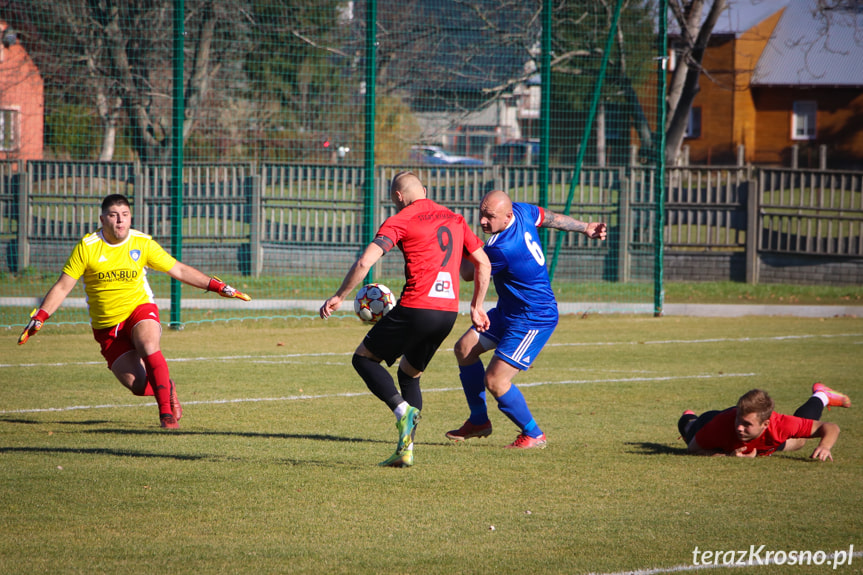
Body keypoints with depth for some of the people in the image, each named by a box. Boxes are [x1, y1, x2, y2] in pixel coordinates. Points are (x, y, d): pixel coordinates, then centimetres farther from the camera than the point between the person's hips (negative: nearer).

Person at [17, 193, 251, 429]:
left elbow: (179, 270, 6)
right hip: (106, 327, 0)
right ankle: (166, 388, 21)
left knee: (149, 346, -35)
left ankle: (167, 414, -25)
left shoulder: (142, 243, -4)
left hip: (140, 309, 0)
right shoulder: (87, 247, -8)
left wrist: (217, 286, 0)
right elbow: (62, 287, -5)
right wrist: (39, 318, -15)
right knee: (138, 385, -15)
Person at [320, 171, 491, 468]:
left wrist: (339, 296, -3)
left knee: (363, 358, 11)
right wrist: (476, 307, 27)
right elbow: (483, 263, 20)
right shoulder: (454, 219, 17)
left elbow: (365, 262, -12)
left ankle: (402, 409, -14)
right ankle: (406, 450, 11)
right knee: (410, 374, 22)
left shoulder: (400, 221, -2)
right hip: (448, 312, 6)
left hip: (415, 308, -6)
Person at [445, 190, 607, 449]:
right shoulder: (521, 211, -7)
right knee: (465, 348, 12)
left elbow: (470, 274, -14)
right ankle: (479, 421, 25)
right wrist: (585, 228, 29)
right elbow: (550, 218, 13)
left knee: (495, 381, -14)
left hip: (534, 320, -11)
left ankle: (533, 434, 6)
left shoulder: (501, 249, -32)